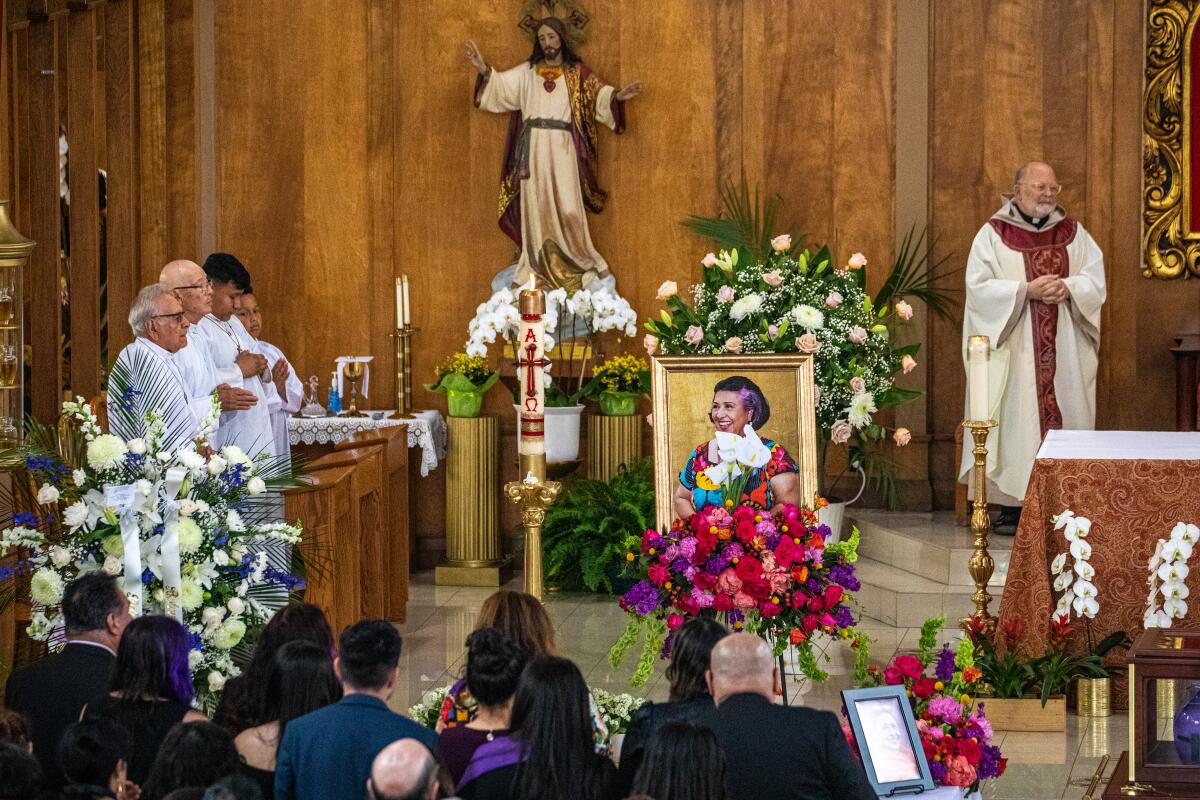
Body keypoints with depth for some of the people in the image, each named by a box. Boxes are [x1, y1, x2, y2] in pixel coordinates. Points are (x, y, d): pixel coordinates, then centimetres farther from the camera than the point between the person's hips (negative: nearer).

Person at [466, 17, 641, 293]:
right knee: (536, 209, 1)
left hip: (562, 150, -2)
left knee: (567, 209, -5)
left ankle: (584, 267, 5)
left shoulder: (577, 73, 6)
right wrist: (485, 71, -15)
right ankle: (536, 268, 4)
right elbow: (501, 85, 3)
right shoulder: (527, 72, 10)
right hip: (533, 150, 2)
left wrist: (617, 96, -23)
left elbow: (599, 94, -3)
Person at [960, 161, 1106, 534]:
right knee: (1015, 419, -6)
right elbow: (978, 287, -8)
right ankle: (1011, 507, -2)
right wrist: (1026, 290, -17)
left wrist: (1068, 287, -15)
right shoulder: (993, 235, 1)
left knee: (1065, 415, 1)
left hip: (1064, 352, 3)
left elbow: (1096, 280, 5)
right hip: (1015, 350, -3)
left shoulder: (1073, 233, 11)